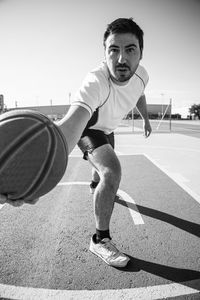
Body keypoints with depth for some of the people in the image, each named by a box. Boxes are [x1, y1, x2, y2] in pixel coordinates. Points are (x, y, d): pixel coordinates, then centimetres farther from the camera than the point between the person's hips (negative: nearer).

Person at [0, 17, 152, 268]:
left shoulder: (141, 74, -21)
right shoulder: (95, 82, -44)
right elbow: (72, 122, -62)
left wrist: (146, 118, 18)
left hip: (107, 127, 7)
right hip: (87, 127, -7)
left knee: (106, 165, 31)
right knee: (112, 171, -29)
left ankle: (95, 187, 70)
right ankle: (100, 240, -9)